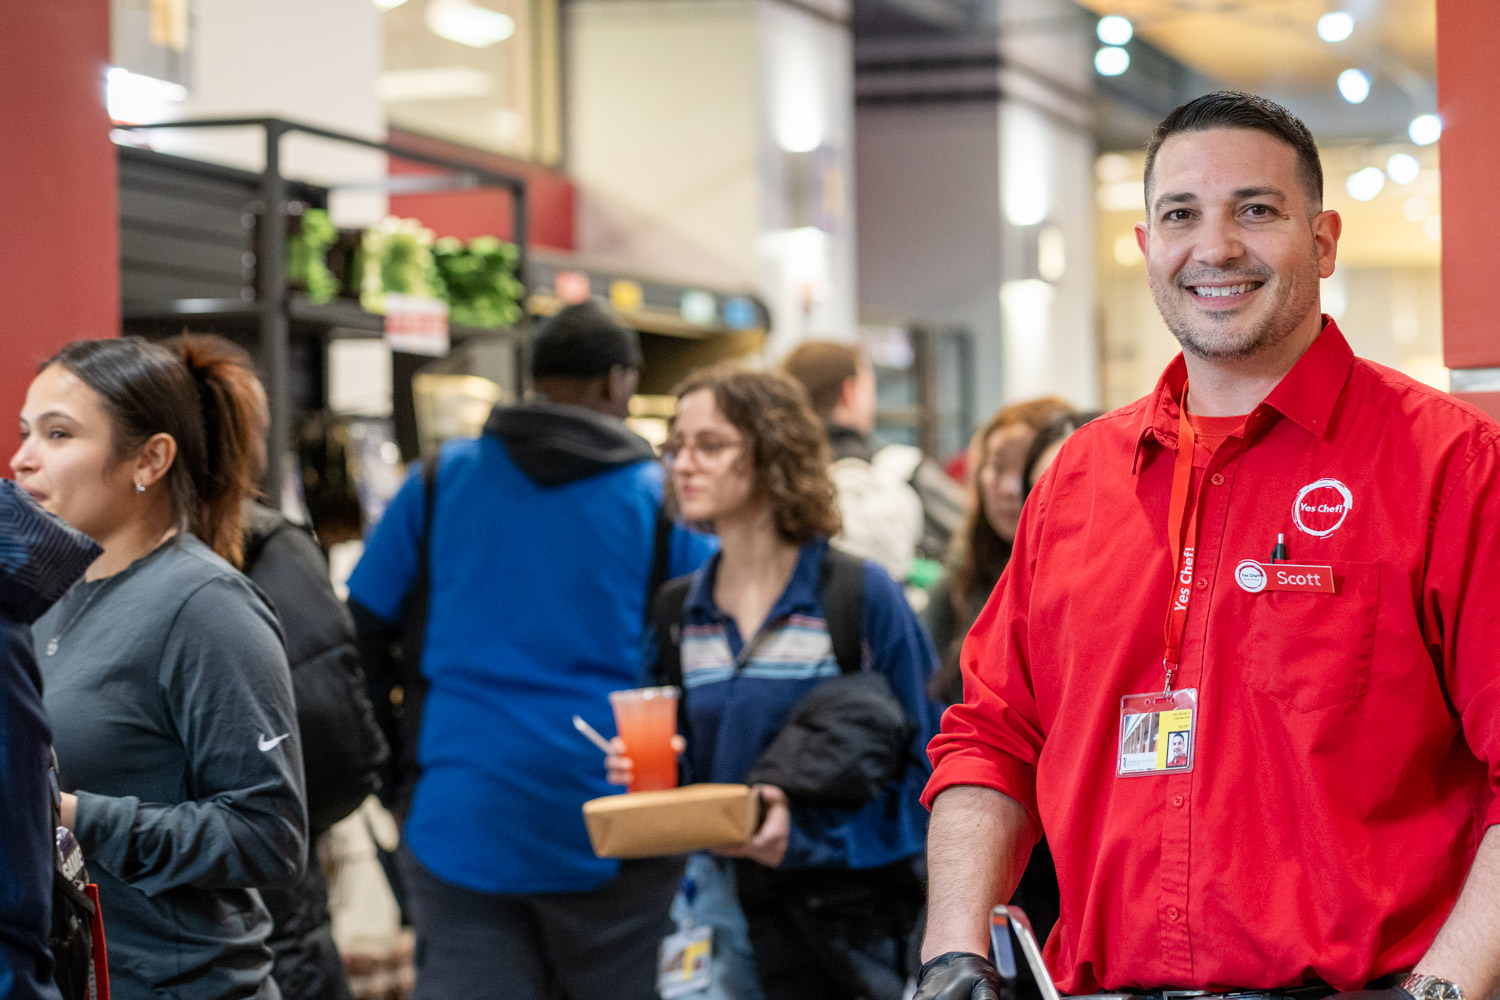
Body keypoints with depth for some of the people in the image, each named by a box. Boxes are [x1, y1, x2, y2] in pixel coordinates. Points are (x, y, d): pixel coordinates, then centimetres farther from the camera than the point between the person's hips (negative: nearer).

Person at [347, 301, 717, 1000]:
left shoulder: (438, 481, 6)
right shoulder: (662, 498, 0)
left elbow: (360, 633, 7)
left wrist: (395, 759, 17)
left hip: (457, 819, 2)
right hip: (612, 830, -1)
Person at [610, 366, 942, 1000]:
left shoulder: (862, 595, -6)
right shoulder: (682, 611, 10)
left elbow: (923, 768, -9)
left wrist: (807, 834, -20)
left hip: (857, 917, -4)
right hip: (742, 911, 4)